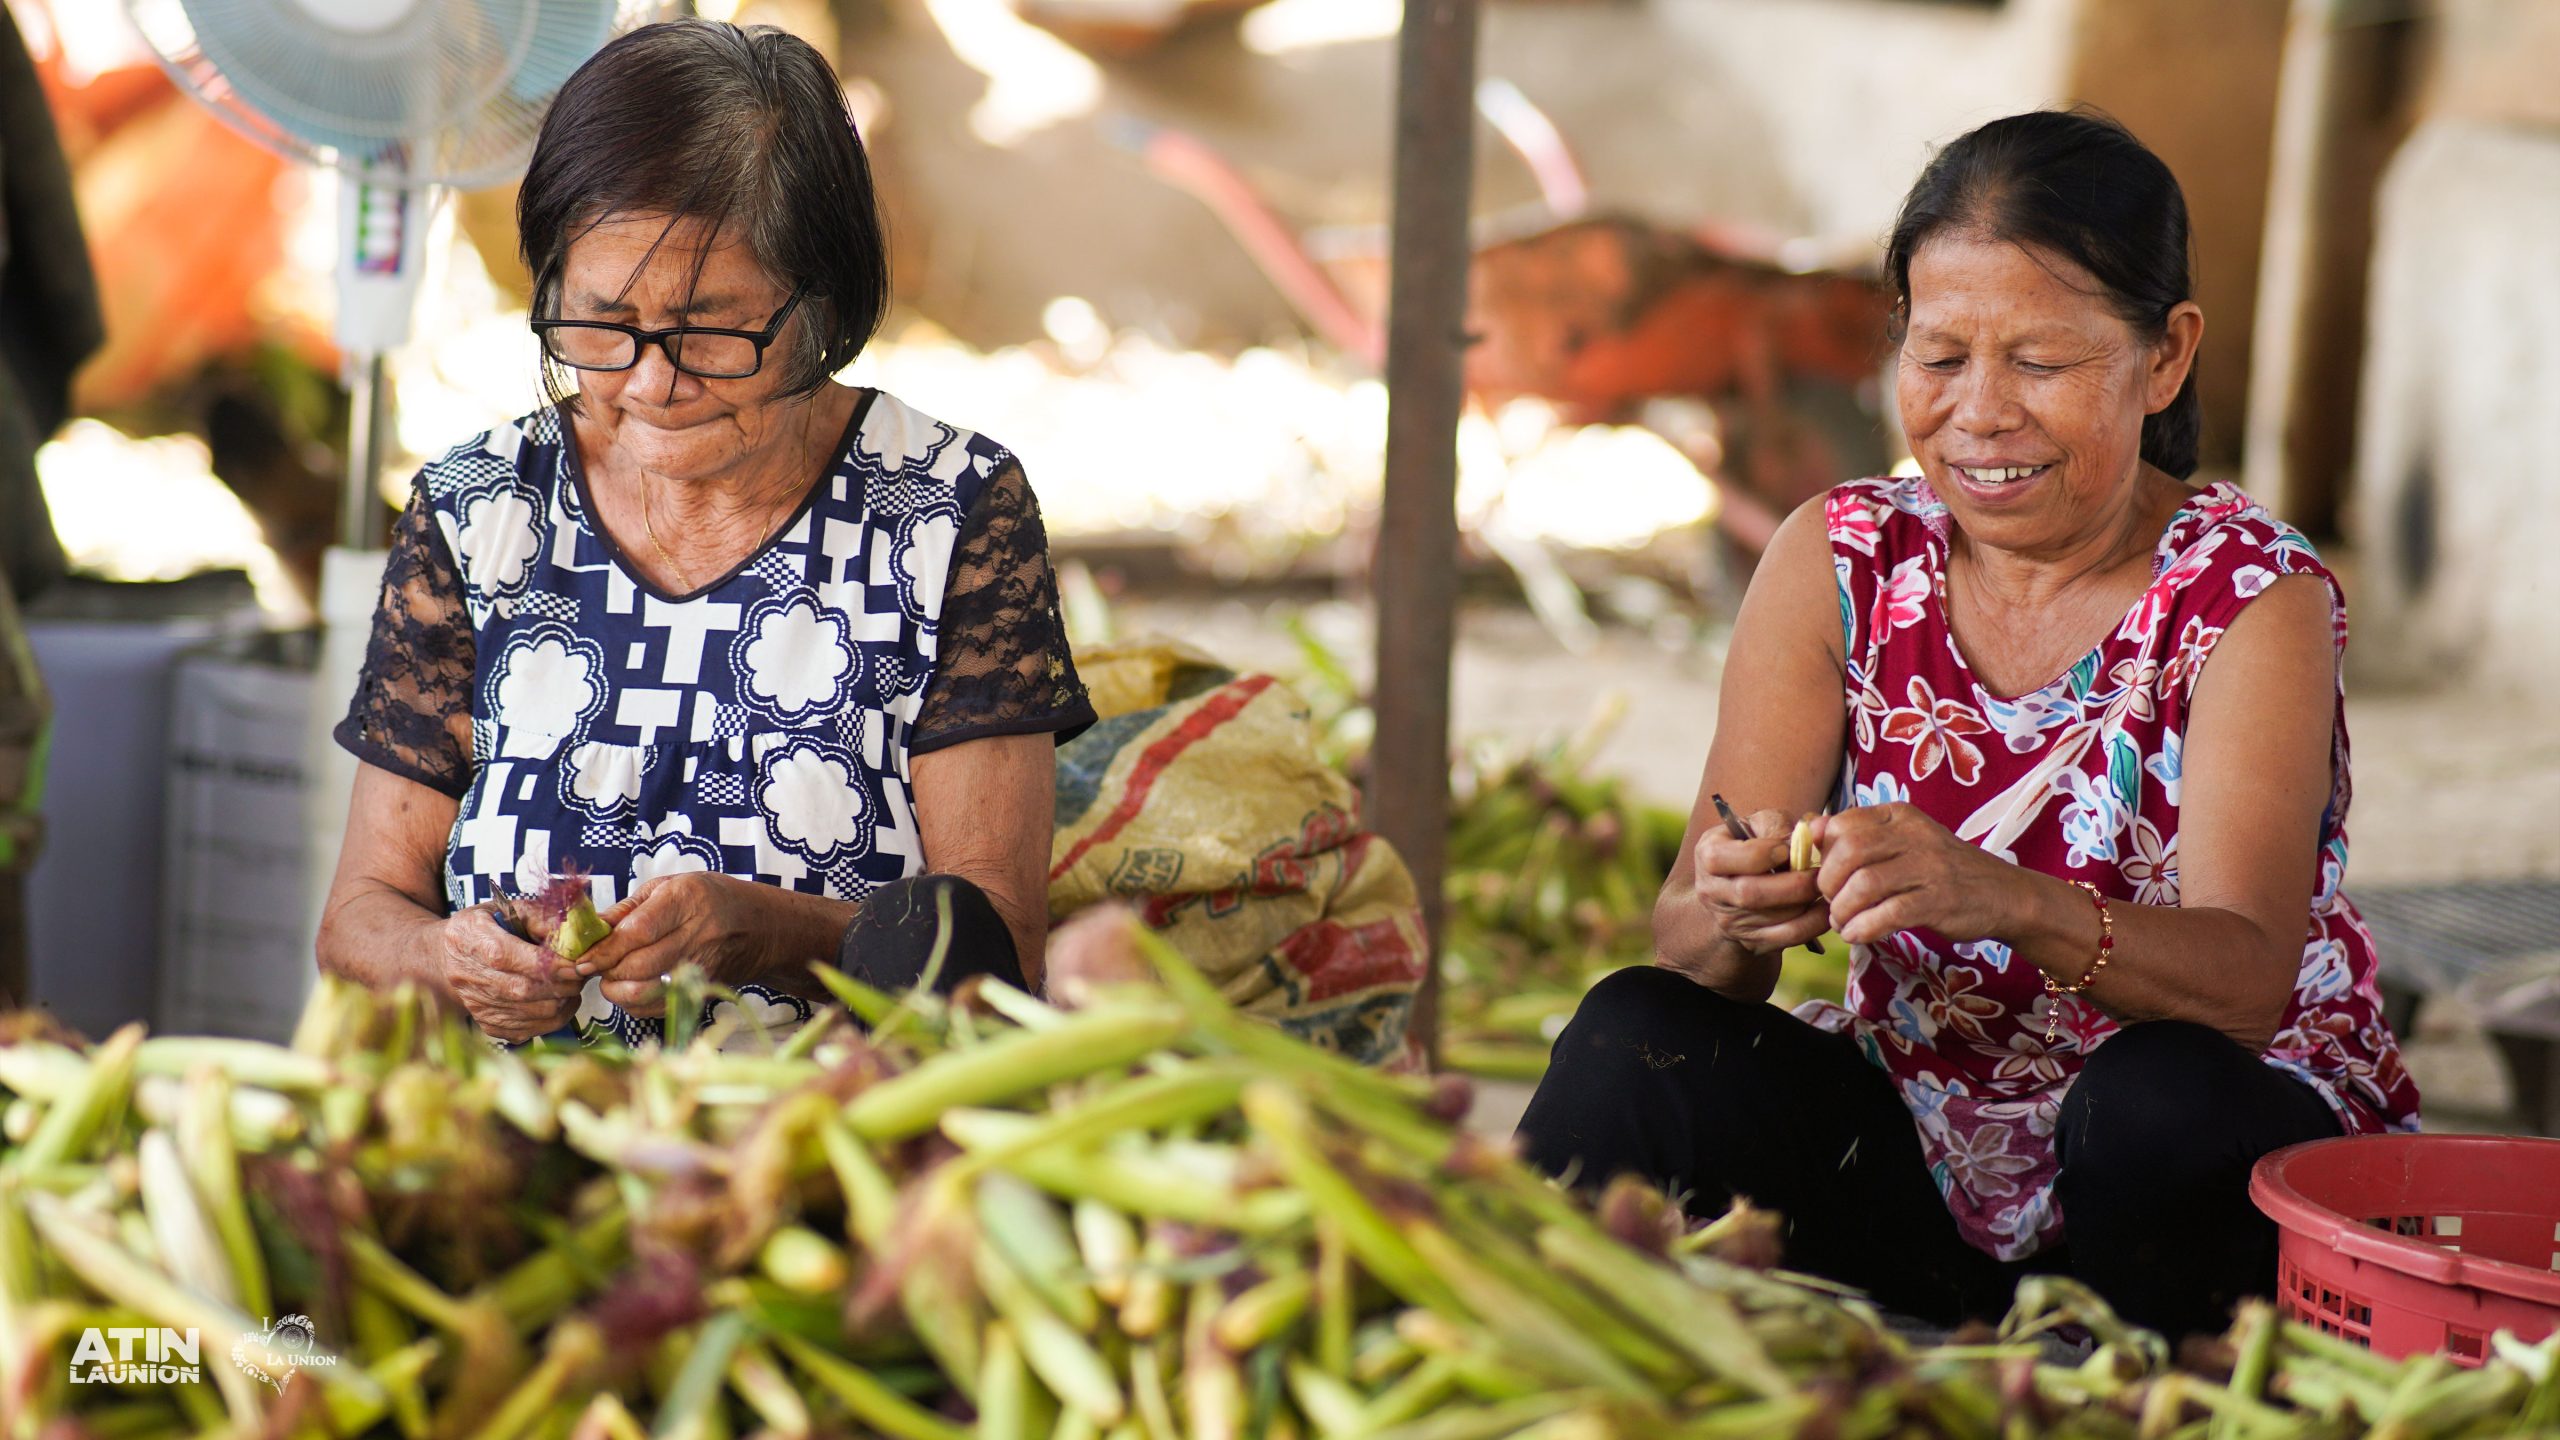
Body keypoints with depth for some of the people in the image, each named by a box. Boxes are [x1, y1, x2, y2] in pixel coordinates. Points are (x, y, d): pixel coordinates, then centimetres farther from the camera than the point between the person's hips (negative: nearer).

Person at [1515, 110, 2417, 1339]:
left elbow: (2248, 982, -24)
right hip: (1917, 1168, 3)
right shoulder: (1838, 564, -1)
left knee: (2164, 1098, -34)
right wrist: (1737, 914, -31)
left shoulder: (2252, 599, -10)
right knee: (1635, 1038, -21)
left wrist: (2001, 903, -43)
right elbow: (1690, 943, -6)